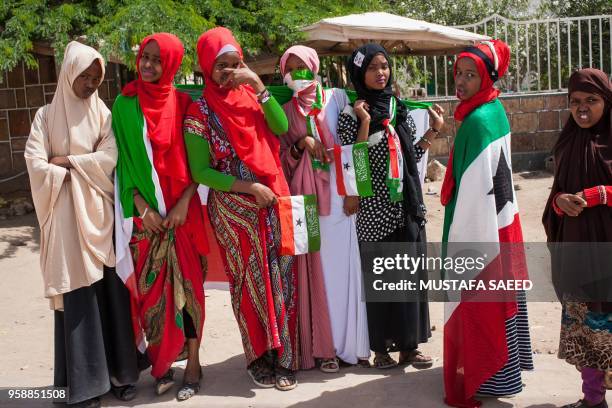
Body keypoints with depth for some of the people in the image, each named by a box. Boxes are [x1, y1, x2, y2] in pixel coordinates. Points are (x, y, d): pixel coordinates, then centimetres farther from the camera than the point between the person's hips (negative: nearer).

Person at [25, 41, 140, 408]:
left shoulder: (103, 113, 8)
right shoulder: (47, 115, 5)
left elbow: (110, 159, -6)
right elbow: (35, 163, -7)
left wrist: (66, 161, -6)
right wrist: (85, 167, -13)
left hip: (101, 213, 1)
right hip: (68, 215, -1)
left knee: (112, 289, 2)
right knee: (77, 293, -1)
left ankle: (121, 371, 13)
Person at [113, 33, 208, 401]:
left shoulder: (183, 103, 2)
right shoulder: (126, 104, 4)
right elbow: (125, 160, 1)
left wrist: (184, 202, -11)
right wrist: (142, 207, -9)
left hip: (182, 210, -1)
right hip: (145, 212, 1)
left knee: (187, 284, 1)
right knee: (151, 287, 3)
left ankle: (193, 364, 11)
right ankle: (161, 364, 14)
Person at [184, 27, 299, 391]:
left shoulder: (251, 97, 7)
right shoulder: (201, 111, -4)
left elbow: (282, 127, -9)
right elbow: (200, 171, -7)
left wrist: (258, 84, -14)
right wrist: (249, 187, -15)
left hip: (274, 202, 3)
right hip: (234, 209, -3)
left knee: (281, 279, 5)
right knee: (250, 282, 4)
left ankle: (283, 357, 17)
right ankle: (259, 358, 19)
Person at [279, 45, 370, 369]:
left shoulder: (337, 98, 9)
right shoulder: (285, 110, 13)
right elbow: (282, 158, 9)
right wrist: (301, 143, -9)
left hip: (339, 192, -1)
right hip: (306, 194, 1)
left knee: (346, 264, -1)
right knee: (315, 268, -1)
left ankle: (354, 342, 8)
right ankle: (324, 345, 6)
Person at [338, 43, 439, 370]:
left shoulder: (400, 110, 11)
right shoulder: (352, 115, -4)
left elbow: (411, 156, 15)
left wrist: (433, 131, 8)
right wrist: (364, 124, -17)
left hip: (406, 206, 5)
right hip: (374, 210, -4)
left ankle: (408, 345, 17)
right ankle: (381, 348, 15)